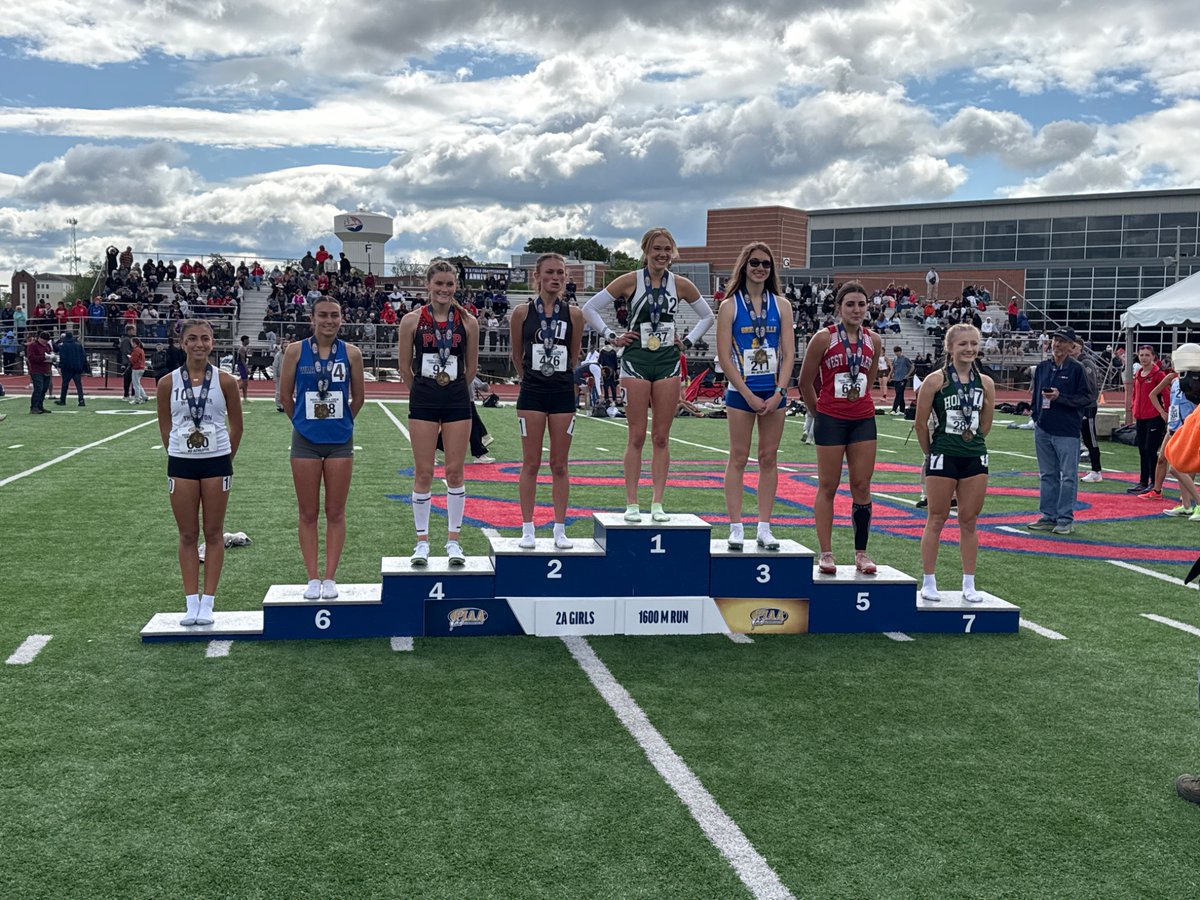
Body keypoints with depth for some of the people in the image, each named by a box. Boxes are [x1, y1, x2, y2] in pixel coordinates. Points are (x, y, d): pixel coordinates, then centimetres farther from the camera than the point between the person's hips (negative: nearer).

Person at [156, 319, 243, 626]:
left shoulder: (225, 381, -3)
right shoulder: (168, 383, -2)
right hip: (181, 463, 1)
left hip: (216, 463, -1)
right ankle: (191, 603, 12)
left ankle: (208, 603, 10)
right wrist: (177, 452, 6)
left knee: (213, 533, 4)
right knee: (187, 536, 6)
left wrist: (225, 458, 4)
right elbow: (165, 426, 8)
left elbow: (236, 425, 4)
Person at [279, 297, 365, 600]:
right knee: (308, 513, 4)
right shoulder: (296, 351, -1)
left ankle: (330, 578, 11)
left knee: (335, 512, 4)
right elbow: (285, 395, 6)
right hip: (305, 442, 0)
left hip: (340, 441, 1)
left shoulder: (351, 353, 0)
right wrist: (304, 422, 12)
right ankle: (313, 578, 11)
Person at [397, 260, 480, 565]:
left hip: (457, 400, 1)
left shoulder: (468, 322, 2)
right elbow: (405, 367, 6)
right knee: (423, 473, 2)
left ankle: (453, 540, 14)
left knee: (455, 472, 4)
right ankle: (422, 541, 12)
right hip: (423, 402, -1)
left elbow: (471, 367, 10)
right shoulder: (412, 321, -1)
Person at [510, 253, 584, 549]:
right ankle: (527, 529, 11)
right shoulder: (522, 313, -2)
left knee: (559, 466, 6)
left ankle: (560, 530, 13)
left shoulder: (574, 314, 2)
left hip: (563, 394, 1)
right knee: (530, 464, 3)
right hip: (532, 394, -1)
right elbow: (517, 356, 10)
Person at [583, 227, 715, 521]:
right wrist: (612, 337, -2)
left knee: (661, 437, 3)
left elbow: (708, 315, 20)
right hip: (636, 361, -2)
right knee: (637, 436, -2)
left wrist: (688, 343, 10)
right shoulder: (631, 281, -2)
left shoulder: (680, 284, 6)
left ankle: (657, 503, 9)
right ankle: (631, 504, 3)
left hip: (668, 362, 2)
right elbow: (590, 308, 2)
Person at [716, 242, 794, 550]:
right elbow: (724, 356, -6)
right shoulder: (730, 305, -1)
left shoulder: (781, 305, 7)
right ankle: (736, 528, 4)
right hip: (741, 392, -3)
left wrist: (778, 394, -8)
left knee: (769, 459, 5)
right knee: (738, 458, 0)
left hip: (774, 393, 3)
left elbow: (788, 353, 3)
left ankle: (764, 528, 11)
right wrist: (749, 395, -11)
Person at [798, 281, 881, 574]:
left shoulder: (873, 341, 5)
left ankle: (861, 553, 13)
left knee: (862, 486, 5)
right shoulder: (824, 338, -7)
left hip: (863, 419, 4)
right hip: (831, 419, -4)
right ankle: (826, 554, 9)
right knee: (828, 486, 2)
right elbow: (805, 381, 0)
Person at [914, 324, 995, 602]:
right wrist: (931, 453, 4)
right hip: (943, 458, -4)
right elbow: (920, 423, -4)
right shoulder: (936, 380, -8)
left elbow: (985, 425, 14)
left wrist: (971, 444, 10)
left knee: (969, 522, 9)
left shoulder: (985, 383, 5)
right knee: (937, 520, 4)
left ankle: (969, 584, 17)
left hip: (975, 458, 4)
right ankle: (929, 583, 13)